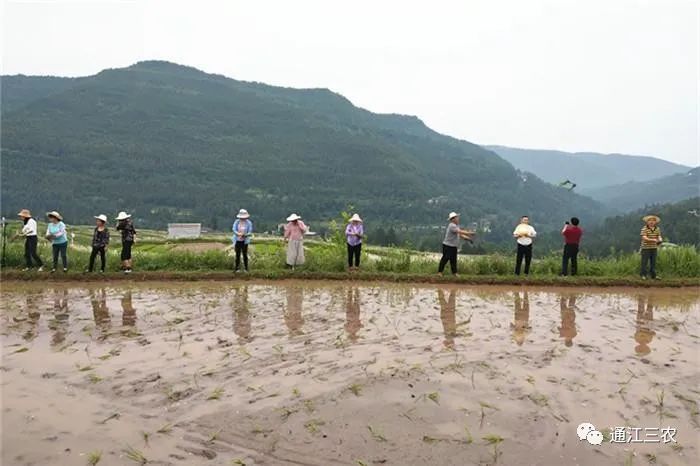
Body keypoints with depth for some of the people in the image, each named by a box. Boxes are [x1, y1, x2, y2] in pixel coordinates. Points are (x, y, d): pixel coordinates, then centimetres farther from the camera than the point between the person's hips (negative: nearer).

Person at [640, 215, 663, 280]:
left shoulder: (657, 229, 6)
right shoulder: (644, 229, -11)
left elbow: (659, 236, 6)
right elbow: (644, 238, -19)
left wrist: (660, 240, -18)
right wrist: (653, 240, -32)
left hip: (654, 248, 5)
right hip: (646, 247, -5)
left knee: (653, 262, 8)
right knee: (645, 261, -1)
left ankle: (653, 275, 13)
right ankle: (643, 275, 7)